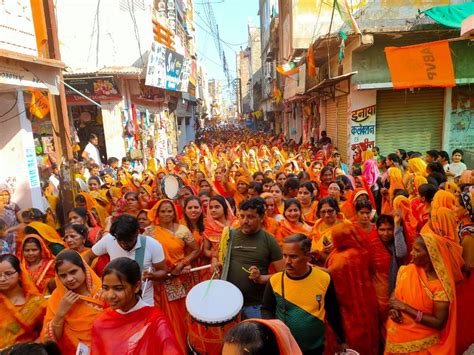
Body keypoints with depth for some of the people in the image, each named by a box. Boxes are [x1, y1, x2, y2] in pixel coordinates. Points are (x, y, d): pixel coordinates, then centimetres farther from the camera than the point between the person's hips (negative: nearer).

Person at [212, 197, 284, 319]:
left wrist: (261, 278, -20)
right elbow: (216, 256, 18)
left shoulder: (269, 240, -6)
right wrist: (215, 263, -4)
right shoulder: (230, 235, 2)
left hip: (255, 305, -3)